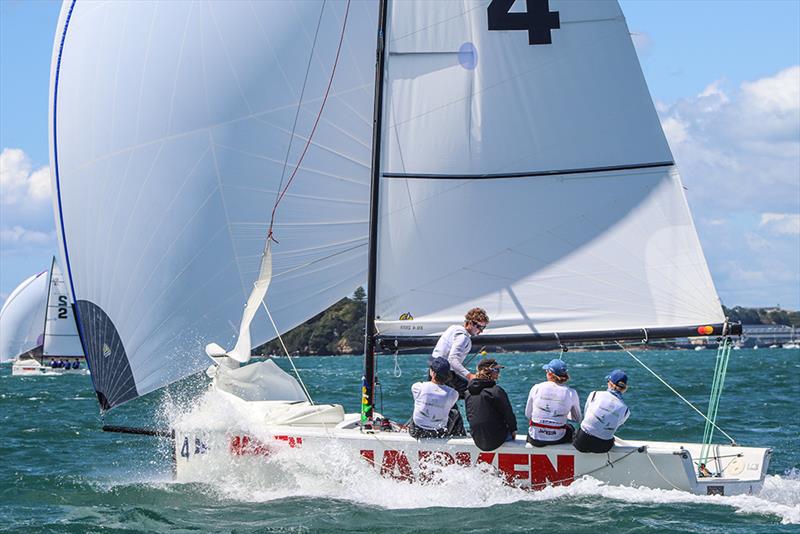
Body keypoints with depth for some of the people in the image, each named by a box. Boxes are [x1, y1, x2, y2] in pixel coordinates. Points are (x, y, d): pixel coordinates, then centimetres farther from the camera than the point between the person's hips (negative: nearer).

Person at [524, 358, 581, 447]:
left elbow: (528, 414, 6)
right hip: (557, 439, 0)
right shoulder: (571, 393, -8)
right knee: (570, 428, 34)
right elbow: (577, 419, 7)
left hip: (535, 440, 0)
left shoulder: (536, 388, -7)